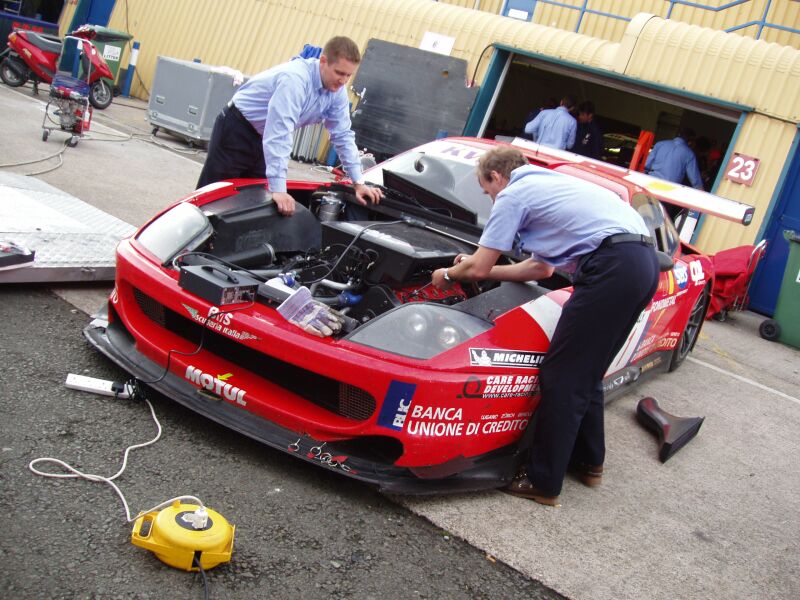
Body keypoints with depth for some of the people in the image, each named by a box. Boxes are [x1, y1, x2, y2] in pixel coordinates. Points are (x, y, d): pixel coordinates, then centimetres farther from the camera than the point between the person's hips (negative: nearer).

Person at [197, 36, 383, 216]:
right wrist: (278, 190, -45)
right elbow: (278, 134, -41)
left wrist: (359, 182, -5)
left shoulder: (337, 91, -9)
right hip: (237, 129, -7)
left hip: (263, 139, 8)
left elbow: (343, 136, 0)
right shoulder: (296, 79, -34)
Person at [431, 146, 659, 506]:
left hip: (613, 267, -10)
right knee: (585, 373, 22)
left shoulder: (513, 195, 4)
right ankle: (588, 462, 35)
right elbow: (542, 268, 35)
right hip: (645, 262, 10)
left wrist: (448, 274, 26)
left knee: (560, 378, -2)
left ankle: (543, 483, 5)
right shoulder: (552, 185, 32)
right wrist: (476, 267, 39)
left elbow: (479, 268, 4)